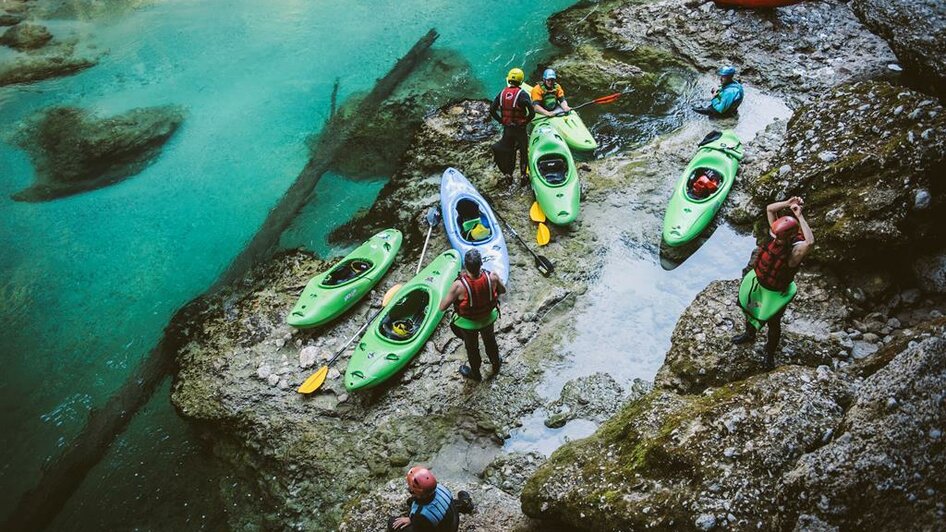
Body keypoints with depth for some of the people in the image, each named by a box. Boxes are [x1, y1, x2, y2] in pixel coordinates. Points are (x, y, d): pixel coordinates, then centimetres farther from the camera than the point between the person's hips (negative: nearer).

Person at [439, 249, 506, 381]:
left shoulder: (459, 285, -39)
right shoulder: (492, 277, -31)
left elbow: (442, 307, -27)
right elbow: (502, 290, -9)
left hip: (468, 323, -2)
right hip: (488, 318, 2)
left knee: (472, 347, 27)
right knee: (490, 341, 33)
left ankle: (475, 374, 54)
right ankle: (496, 365, 60)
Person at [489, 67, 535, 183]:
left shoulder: (502, 93, -2)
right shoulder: (522, 94, -16)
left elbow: (492, 110, 1)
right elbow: (532, 113, -23)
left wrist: (501, 121, 7)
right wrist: (525, 122, -7)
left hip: (506, 129, 4)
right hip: (520, 129, -4)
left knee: (508, 151, 18)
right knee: (523, 152, 12)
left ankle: (508, 174, 24)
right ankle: (523, 175, 15)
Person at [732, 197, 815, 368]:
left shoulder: (795, 250, -36)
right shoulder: (779, 236, -20)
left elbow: (810, 242, -60)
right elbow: (769, 209, -18)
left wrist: (800, 216, -54)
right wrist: (788, 203, -33)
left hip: (775, 293, -6)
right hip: (757, 283, 6)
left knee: (773, 323, 18)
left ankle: (770, 353, 44)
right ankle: (749, 334, 60)